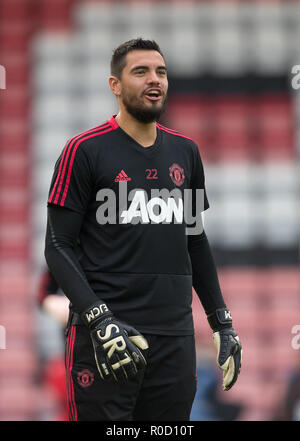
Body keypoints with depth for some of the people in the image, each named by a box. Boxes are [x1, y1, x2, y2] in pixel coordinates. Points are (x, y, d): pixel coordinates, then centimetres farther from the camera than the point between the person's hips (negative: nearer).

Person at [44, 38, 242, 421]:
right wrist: (98, 319, -18)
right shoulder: (85, 150, -3)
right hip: (106, 337, -5)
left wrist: (222, 322, 16)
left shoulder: (185, 152, 13)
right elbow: (58, 246, -6)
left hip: (175, 336, 5)